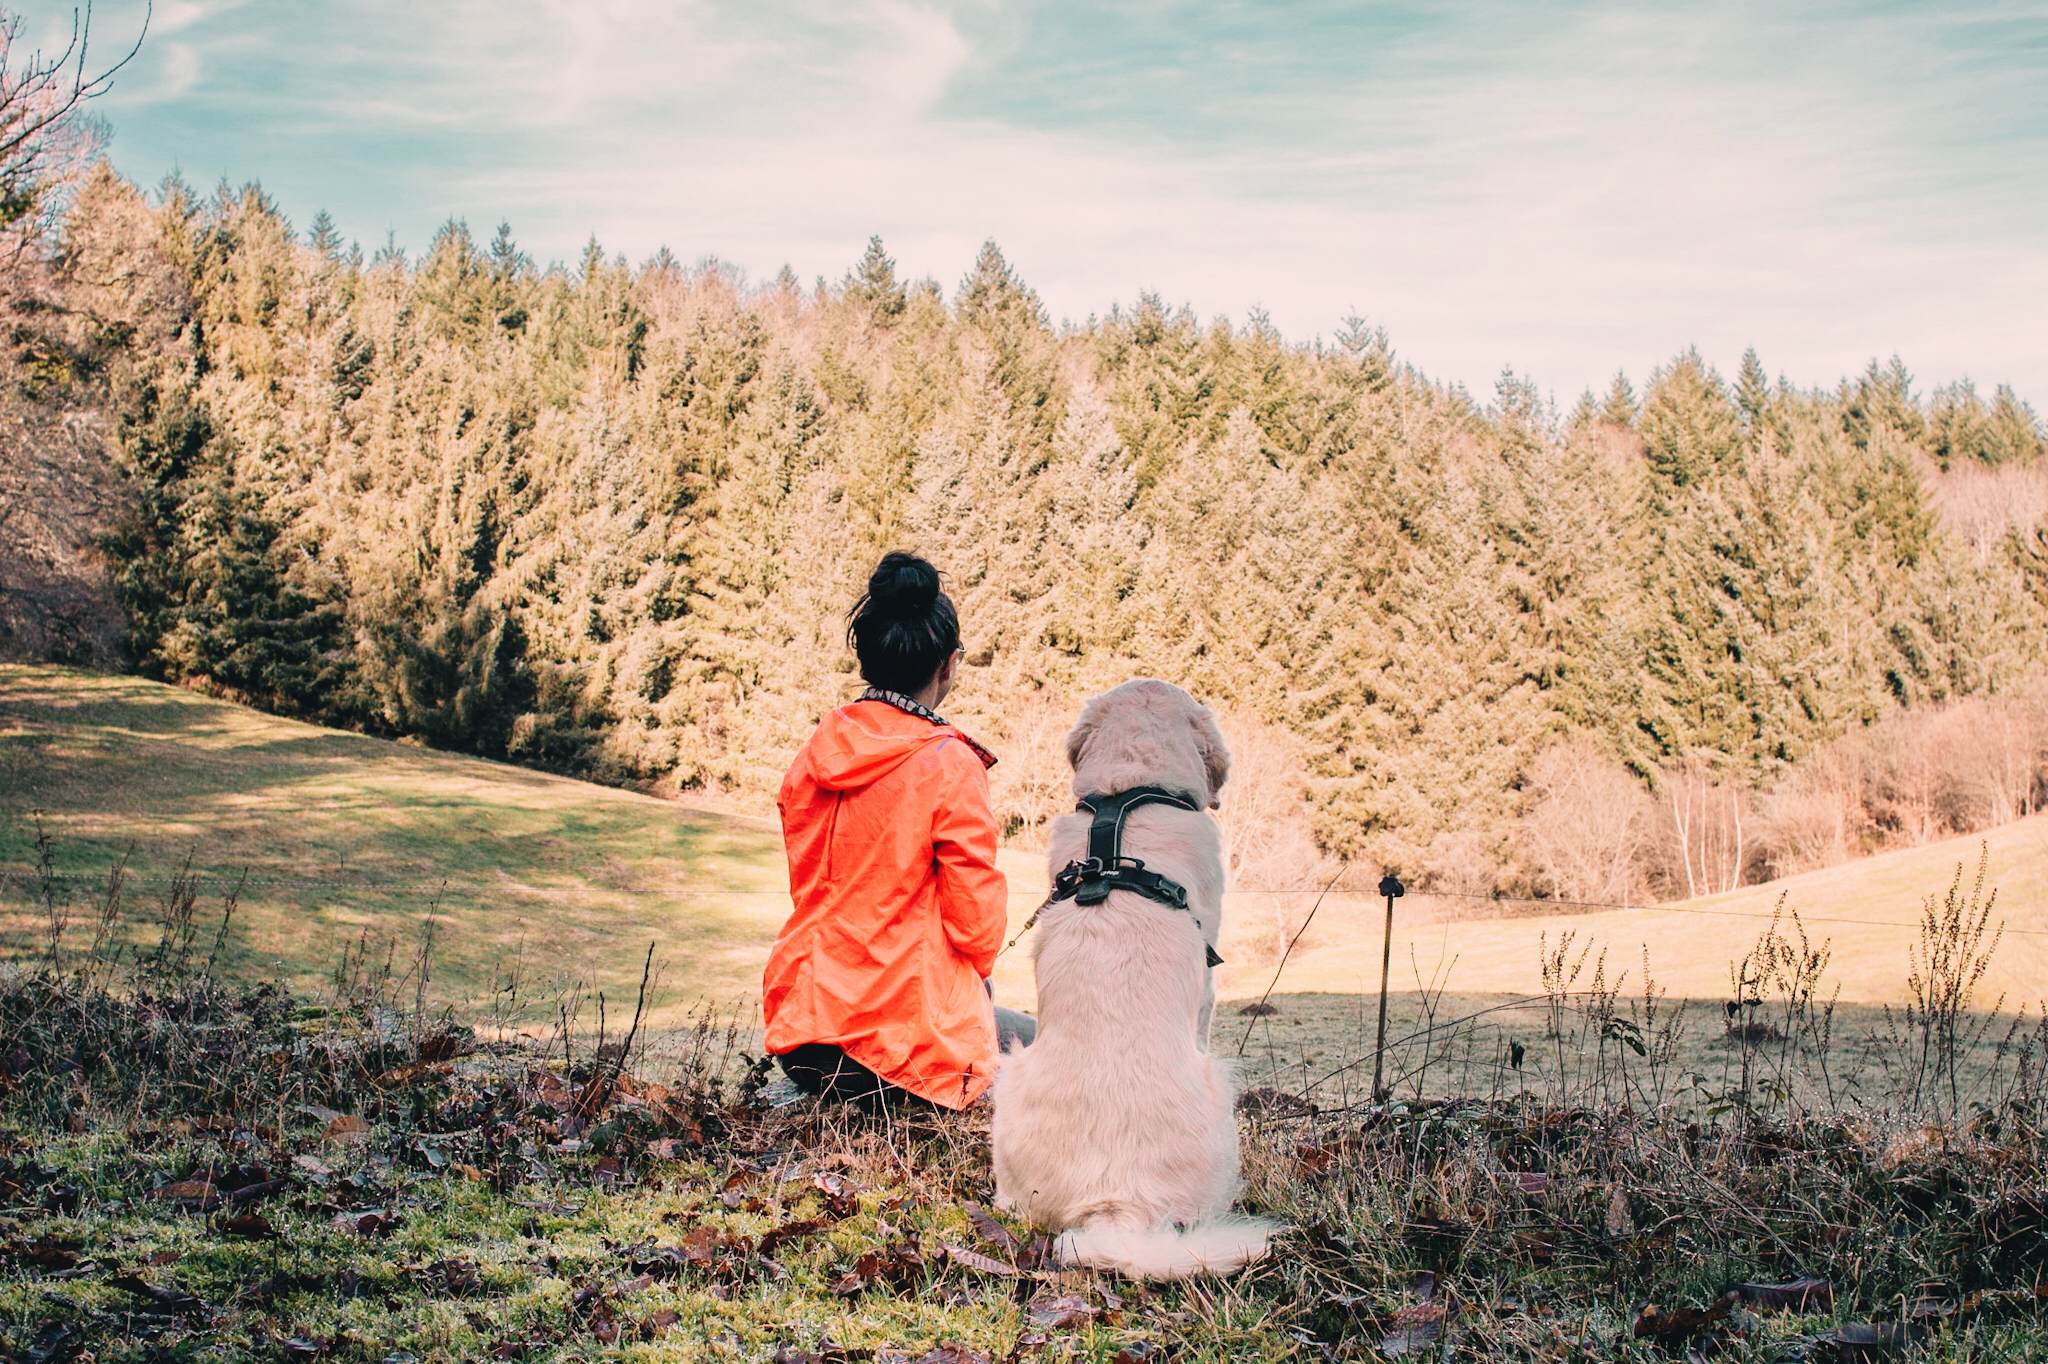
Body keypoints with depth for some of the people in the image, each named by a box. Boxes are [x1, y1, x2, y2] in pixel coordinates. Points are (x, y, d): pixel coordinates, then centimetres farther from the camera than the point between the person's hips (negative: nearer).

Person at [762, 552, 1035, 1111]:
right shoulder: (949, 766, -15)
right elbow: (977, 924, -12)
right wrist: (972, 981, 12)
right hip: (904, 1037, -6)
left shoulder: (816, 754, 3)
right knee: (1032, 1039, 22)